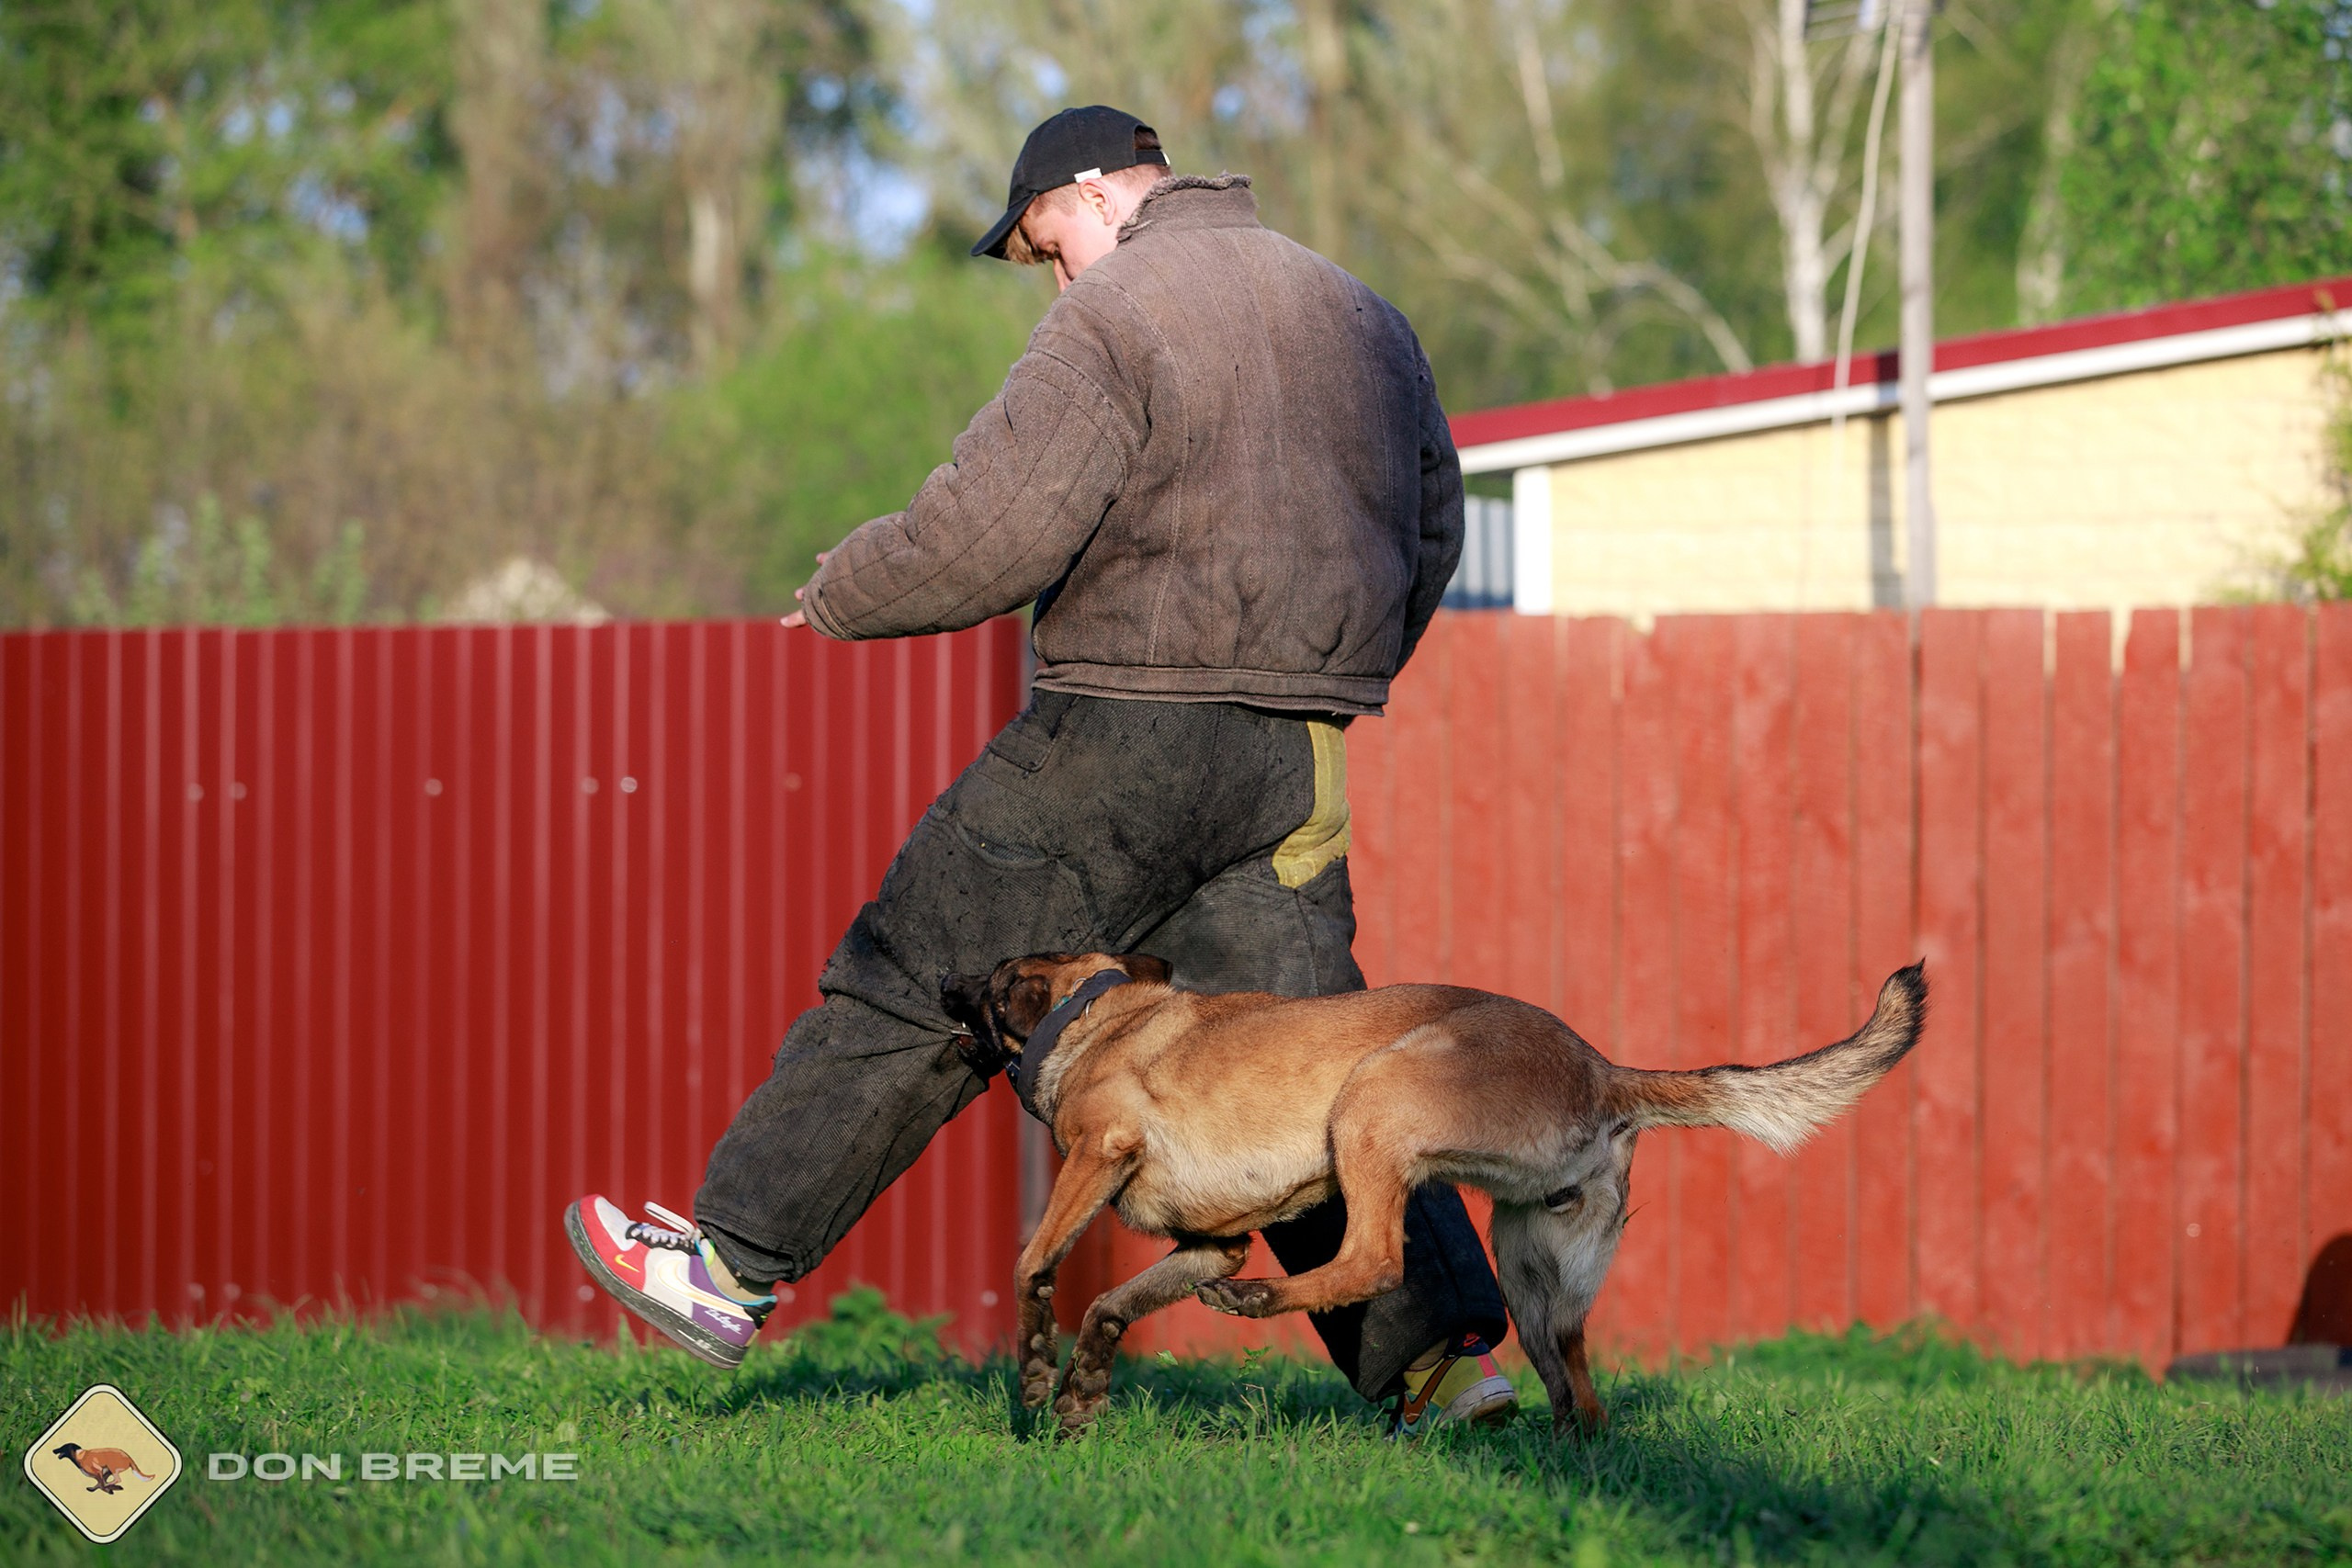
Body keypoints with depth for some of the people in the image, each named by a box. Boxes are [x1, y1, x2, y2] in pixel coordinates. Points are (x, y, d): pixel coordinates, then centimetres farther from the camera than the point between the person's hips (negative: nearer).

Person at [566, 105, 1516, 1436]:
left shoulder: (1120, 314, -8)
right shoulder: (1360, 316, 16)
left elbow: (994, 528, -15)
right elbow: (1430, 532, 22)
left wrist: (839, 599, 0)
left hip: (1132, 730, -7)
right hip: (1294, 768, 7)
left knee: (914, 988, 2)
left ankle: (736, 1264, 7)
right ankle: (1442, 1345, -6)